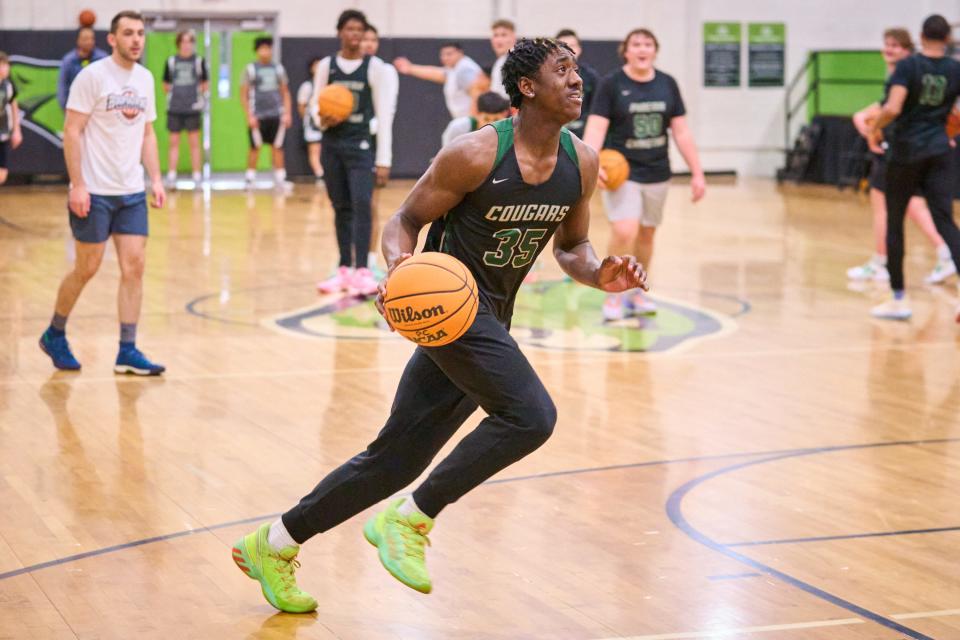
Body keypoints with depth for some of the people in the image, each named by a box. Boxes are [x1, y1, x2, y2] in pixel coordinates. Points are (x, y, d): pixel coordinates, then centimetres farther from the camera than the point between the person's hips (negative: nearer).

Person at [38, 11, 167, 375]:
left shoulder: (145, 79, 9)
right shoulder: (92, 76, -10)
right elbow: (72, 131, -12)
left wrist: (156, 179, 8)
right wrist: (77, 185, -17)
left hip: (132, 192, 6)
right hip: (95, 192, -5)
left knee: (134, 267, -1)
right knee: (87, 269, 2)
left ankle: (127, 353, 3)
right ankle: (55, 335, 24)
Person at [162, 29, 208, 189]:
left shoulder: (199, 61, 2)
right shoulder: (171, 62, 5)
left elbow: (205, 84, 9)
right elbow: (166, 85, 13)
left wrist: (197, 93, -1)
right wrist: (172, 93, 1)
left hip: (193, 108, -1)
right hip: (174, 108, 1)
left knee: (194, 142, 1)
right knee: (174, 142, 4)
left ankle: (196, 176, 6)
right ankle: (171, 176, 8)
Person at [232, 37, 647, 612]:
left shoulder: (581, 163, 1)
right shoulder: (475, 155, -17)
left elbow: (571, 245, 15)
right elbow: (405, 221, -7)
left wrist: (599, 275, -7)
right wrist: (398, 265, -28)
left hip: (491, 322, 7)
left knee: (396, 460, 10)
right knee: (530, 415, -26)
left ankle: (274, 545, 23)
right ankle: (408, 521, -10)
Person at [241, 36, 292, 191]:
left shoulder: (278, 68, 9)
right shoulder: (251, 69, 0)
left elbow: (285, 93, 13)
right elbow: (244, 94, -1)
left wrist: (287, 114, 4)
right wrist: (249, 116, -8)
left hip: (276, 115, 3)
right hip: (257, 116, -3)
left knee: (277, 147, 2)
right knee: (255, 148, 1)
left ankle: (280, 179, 5)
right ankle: (250, 178, 10)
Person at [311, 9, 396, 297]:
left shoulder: (376, 67, -4)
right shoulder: (326, 66, 4)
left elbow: (384, 115, -5)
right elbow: (315, 103, 11)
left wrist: (384, 160, -10)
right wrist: (323, 118, -15)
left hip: (361, 145, -3)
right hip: (332, 144, 3)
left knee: (362, 205, -16)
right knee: (341, 208, 9)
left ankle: (363, 270, -19)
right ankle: (344, 270, 16)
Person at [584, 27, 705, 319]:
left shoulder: (667, 84, 5)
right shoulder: (611, 84, -7)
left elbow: (681, 131, 8)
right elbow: (596, 128, -13)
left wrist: (697, 173, 5)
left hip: (656, 173, 4)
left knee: (646, 234, 12)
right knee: (624, 232, -19)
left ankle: (636, 292, 31)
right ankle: (614, 294, -1)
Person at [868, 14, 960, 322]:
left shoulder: (907, 66, -9)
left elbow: (892, 109, -22)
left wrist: (875, 128, -3)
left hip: (905, 152, -3)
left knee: (895, 223, 9)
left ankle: (898, 299, 13)